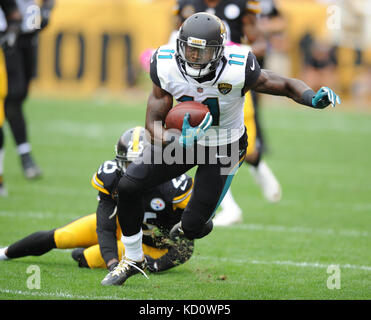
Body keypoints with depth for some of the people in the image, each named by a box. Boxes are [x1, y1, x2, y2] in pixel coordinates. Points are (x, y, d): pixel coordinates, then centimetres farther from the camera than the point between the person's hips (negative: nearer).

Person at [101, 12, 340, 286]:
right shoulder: (166, 67, -23)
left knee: (193, 226, -3)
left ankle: (190, 226, 40)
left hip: (223, 150, -3)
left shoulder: (238, 70, -32)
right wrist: (178, 140, -40)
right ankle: (133, 259, 9)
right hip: (184, 140, 3)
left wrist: (314, 98, -42)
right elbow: (154, 123, -17)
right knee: (129, 185, -13)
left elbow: (287, 86, -20)